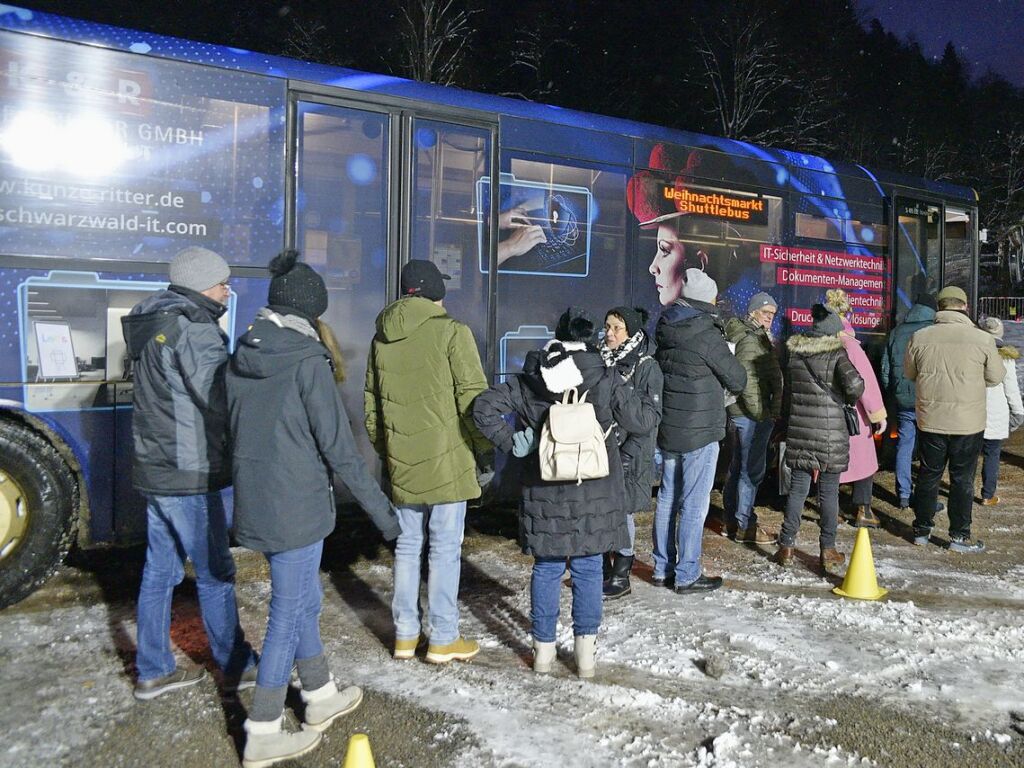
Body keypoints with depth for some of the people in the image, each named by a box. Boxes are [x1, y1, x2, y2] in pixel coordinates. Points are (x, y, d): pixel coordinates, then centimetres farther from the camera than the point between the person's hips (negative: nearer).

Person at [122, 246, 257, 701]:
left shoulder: (151, 326, 12)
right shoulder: (194, 329, -18)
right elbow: (223, 400, -23)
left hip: (153, 468, 9)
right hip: (188, 475, -9)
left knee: (160, 569, 16)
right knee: (215, 574, 3)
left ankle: (153, 671, 27)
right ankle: (237, 669, 17)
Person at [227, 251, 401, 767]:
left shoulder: (241, 357, 5)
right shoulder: (306, 359, -16)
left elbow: (231, 433, 13)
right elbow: (338, 447, -16)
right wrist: (379, 507, -9)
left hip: (253, 502, 7)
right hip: (297, 506, -7)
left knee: (303, 599, 21)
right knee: (289, 612, 5)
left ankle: (321, 696, 37)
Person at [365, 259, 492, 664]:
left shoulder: (382, 337, 8)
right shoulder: (452, 332, -9)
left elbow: (371, 401, 14)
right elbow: (472, 396, -11)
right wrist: (483, 446, 1)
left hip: (401, 462, 5)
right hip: (446, 460, -5)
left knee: (407, 545, 15)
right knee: (445, 548, 4)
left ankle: (405, 634, 22)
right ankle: (443, 639, 12)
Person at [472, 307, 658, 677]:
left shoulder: (528, 381, -2)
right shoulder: (605, 380, -7)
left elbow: (484, 407, -8)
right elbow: (644, 420, -4)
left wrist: (512, 442, -3)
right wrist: (635, 394, 15)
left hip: (544, 492, 1)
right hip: (594, 492, -1)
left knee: (546, 569, 13)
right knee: (588, 569, 10)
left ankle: (543, 648, 22)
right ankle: (585, 650, 18)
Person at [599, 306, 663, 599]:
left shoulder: (646, 367, -7)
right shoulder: (601, 361, 8)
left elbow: (651, 417, -10)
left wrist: (628, 454, -16)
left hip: (629, 454, -5)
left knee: (621, 510, 0)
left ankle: (621, 576, 14)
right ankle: (603, 568, 24)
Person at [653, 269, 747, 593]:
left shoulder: (665, 331, 4)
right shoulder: (707, 335, -17)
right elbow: (738, 381, -9)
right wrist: (728, 361, 12)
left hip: (668, 429, 7)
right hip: (700, 432, -7)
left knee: (667, 498, 15)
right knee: (694, 504, 1)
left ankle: (662, 568, 25)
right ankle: (687, 576, 9)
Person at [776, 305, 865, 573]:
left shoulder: (795, 355, 7)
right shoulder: (836, 354, -8)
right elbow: (854, 383, -24)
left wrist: (785, 426, 22)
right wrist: (851, 399, -1)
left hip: (799, 432, 4)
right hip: (830, 434, -4)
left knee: (798, 488, 11)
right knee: (829, 492, 6)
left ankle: (786, 546, 13)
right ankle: (828, 551, 13)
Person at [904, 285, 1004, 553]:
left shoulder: (920, 337, -6)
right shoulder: (982, 339, -10)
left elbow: (909, 373, 8)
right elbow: (996, 377, 2)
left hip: (930, 420, 2)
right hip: (968, 423, -2)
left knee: (928, 475, 14)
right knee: (962, 479, 10)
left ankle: (922, 530, 23)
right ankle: (959, 536, 17)